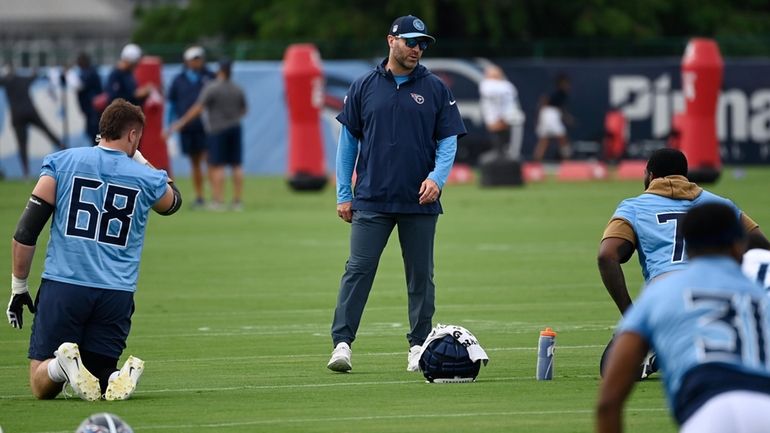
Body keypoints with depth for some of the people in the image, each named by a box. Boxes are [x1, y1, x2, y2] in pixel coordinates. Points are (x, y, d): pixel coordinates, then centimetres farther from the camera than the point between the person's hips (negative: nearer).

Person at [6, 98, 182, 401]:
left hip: (62, 286, -1)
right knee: (97, 373, 14)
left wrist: (18, 286, 9)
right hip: (118, 294, 1)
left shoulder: (61, 163, 5)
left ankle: (62, 365, -28)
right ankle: (120, 376, -21)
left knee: (42, 387, 7)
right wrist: (139, 159, 35)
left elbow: (27, 230, 1)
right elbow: (172, 202, 33)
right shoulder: (147, 179, 8)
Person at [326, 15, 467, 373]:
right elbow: (348, 141, 8)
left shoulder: (435, 89, 6)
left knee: (421, 275, 6)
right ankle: (342, 343, -11)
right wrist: (343, 195, 3)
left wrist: (437, 177, -13)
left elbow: (448, 140, 6)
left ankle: (419, 345, 13)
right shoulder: (364, 87, 5)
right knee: (358, 270, -8)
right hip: (371, 201, -1)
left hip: (420, 201, 1)